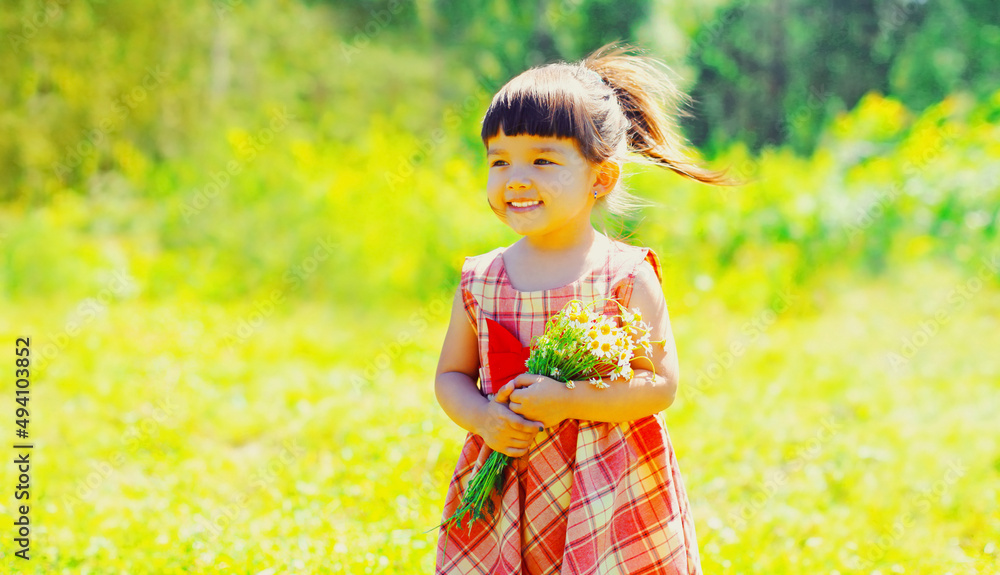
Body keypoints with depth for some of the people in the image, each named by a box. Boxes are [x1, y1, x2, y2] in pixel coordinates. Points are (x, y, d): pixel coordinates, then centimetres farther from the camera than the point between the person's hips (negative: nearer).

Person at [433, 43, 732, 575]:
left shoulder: (626, 276, -7)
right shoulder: (480, 281, 4)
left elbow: (661, 385, -9)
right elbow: (452, 376, 11)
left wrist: (566, 401, -19)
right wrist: (483, 418, -10)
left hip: (606, 492, -3)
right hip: (505, 488, 3)